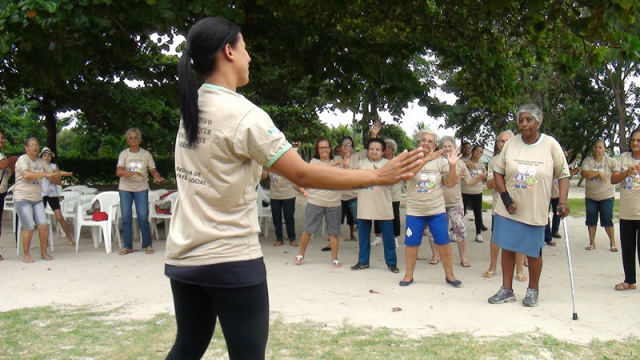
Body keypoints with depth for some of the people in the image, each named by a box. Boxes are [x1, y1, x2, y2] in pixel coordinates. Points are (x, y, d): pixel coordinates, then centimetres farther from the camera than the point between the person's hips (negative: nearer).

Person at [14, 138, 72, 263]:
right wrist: (45, 174, -32)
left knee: (43, 225, -4)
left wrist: (59, 174, -10)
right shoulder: (22, 159, -6)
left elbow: (55, 180, 12)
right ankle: (26, 255, 8)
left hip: (37, 198, 5)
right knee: (29, 227, -8)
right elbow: (27, 174, -27)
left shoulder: (41, 162, 11)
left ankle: (43, 252, 12)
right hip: (22, 198, -5)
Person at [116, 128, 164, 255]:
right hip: (125, 189, 1)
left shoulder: (145, 154, 2)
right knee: (126, 217, 2)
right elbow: (118, 172, -14)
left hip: (141, 189, 0)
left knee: (143, 217, -4)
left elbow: (153, 170, 1)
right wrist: (133, 173, -28)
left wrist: (157, 176, -22)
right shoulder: (124, 154, -2)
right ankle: (127, 246, 12)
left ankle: (147, 245, 9)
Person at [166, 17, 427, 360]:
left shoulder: (191, 106, 5)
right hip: (231, 261, -8)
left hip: (183, 255, 8)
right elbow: (303, 175, -21)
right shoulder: (243, 114, -18)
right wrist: (379, 176, -17)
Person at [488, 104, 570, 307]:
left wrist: (562, 202, -12)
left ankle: (533, 290, 26)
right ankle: (507, 290, 21)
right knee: (507, 248, 7)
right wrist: (506, 198, -5)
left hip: (536, 211, -2)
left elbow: (563, 175, -1)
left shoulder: (550, 145, -5)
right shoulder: (511, 144, 0)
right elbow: (498, 172, 6)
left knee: (533, 252, 7)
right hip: (509, 209, 2)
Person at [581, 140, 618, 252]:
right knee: (591, 220, 6)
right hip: (590, 196, 2)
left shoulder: (610, 161, -3)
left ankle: (612, 243, 12)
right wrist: (599, 173, -19)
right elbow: (584, 173, -15)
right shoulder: (587, 160, 0)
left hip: (606, 196, -2)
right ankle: (592, 242, 19)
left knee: (607, 220, -2)